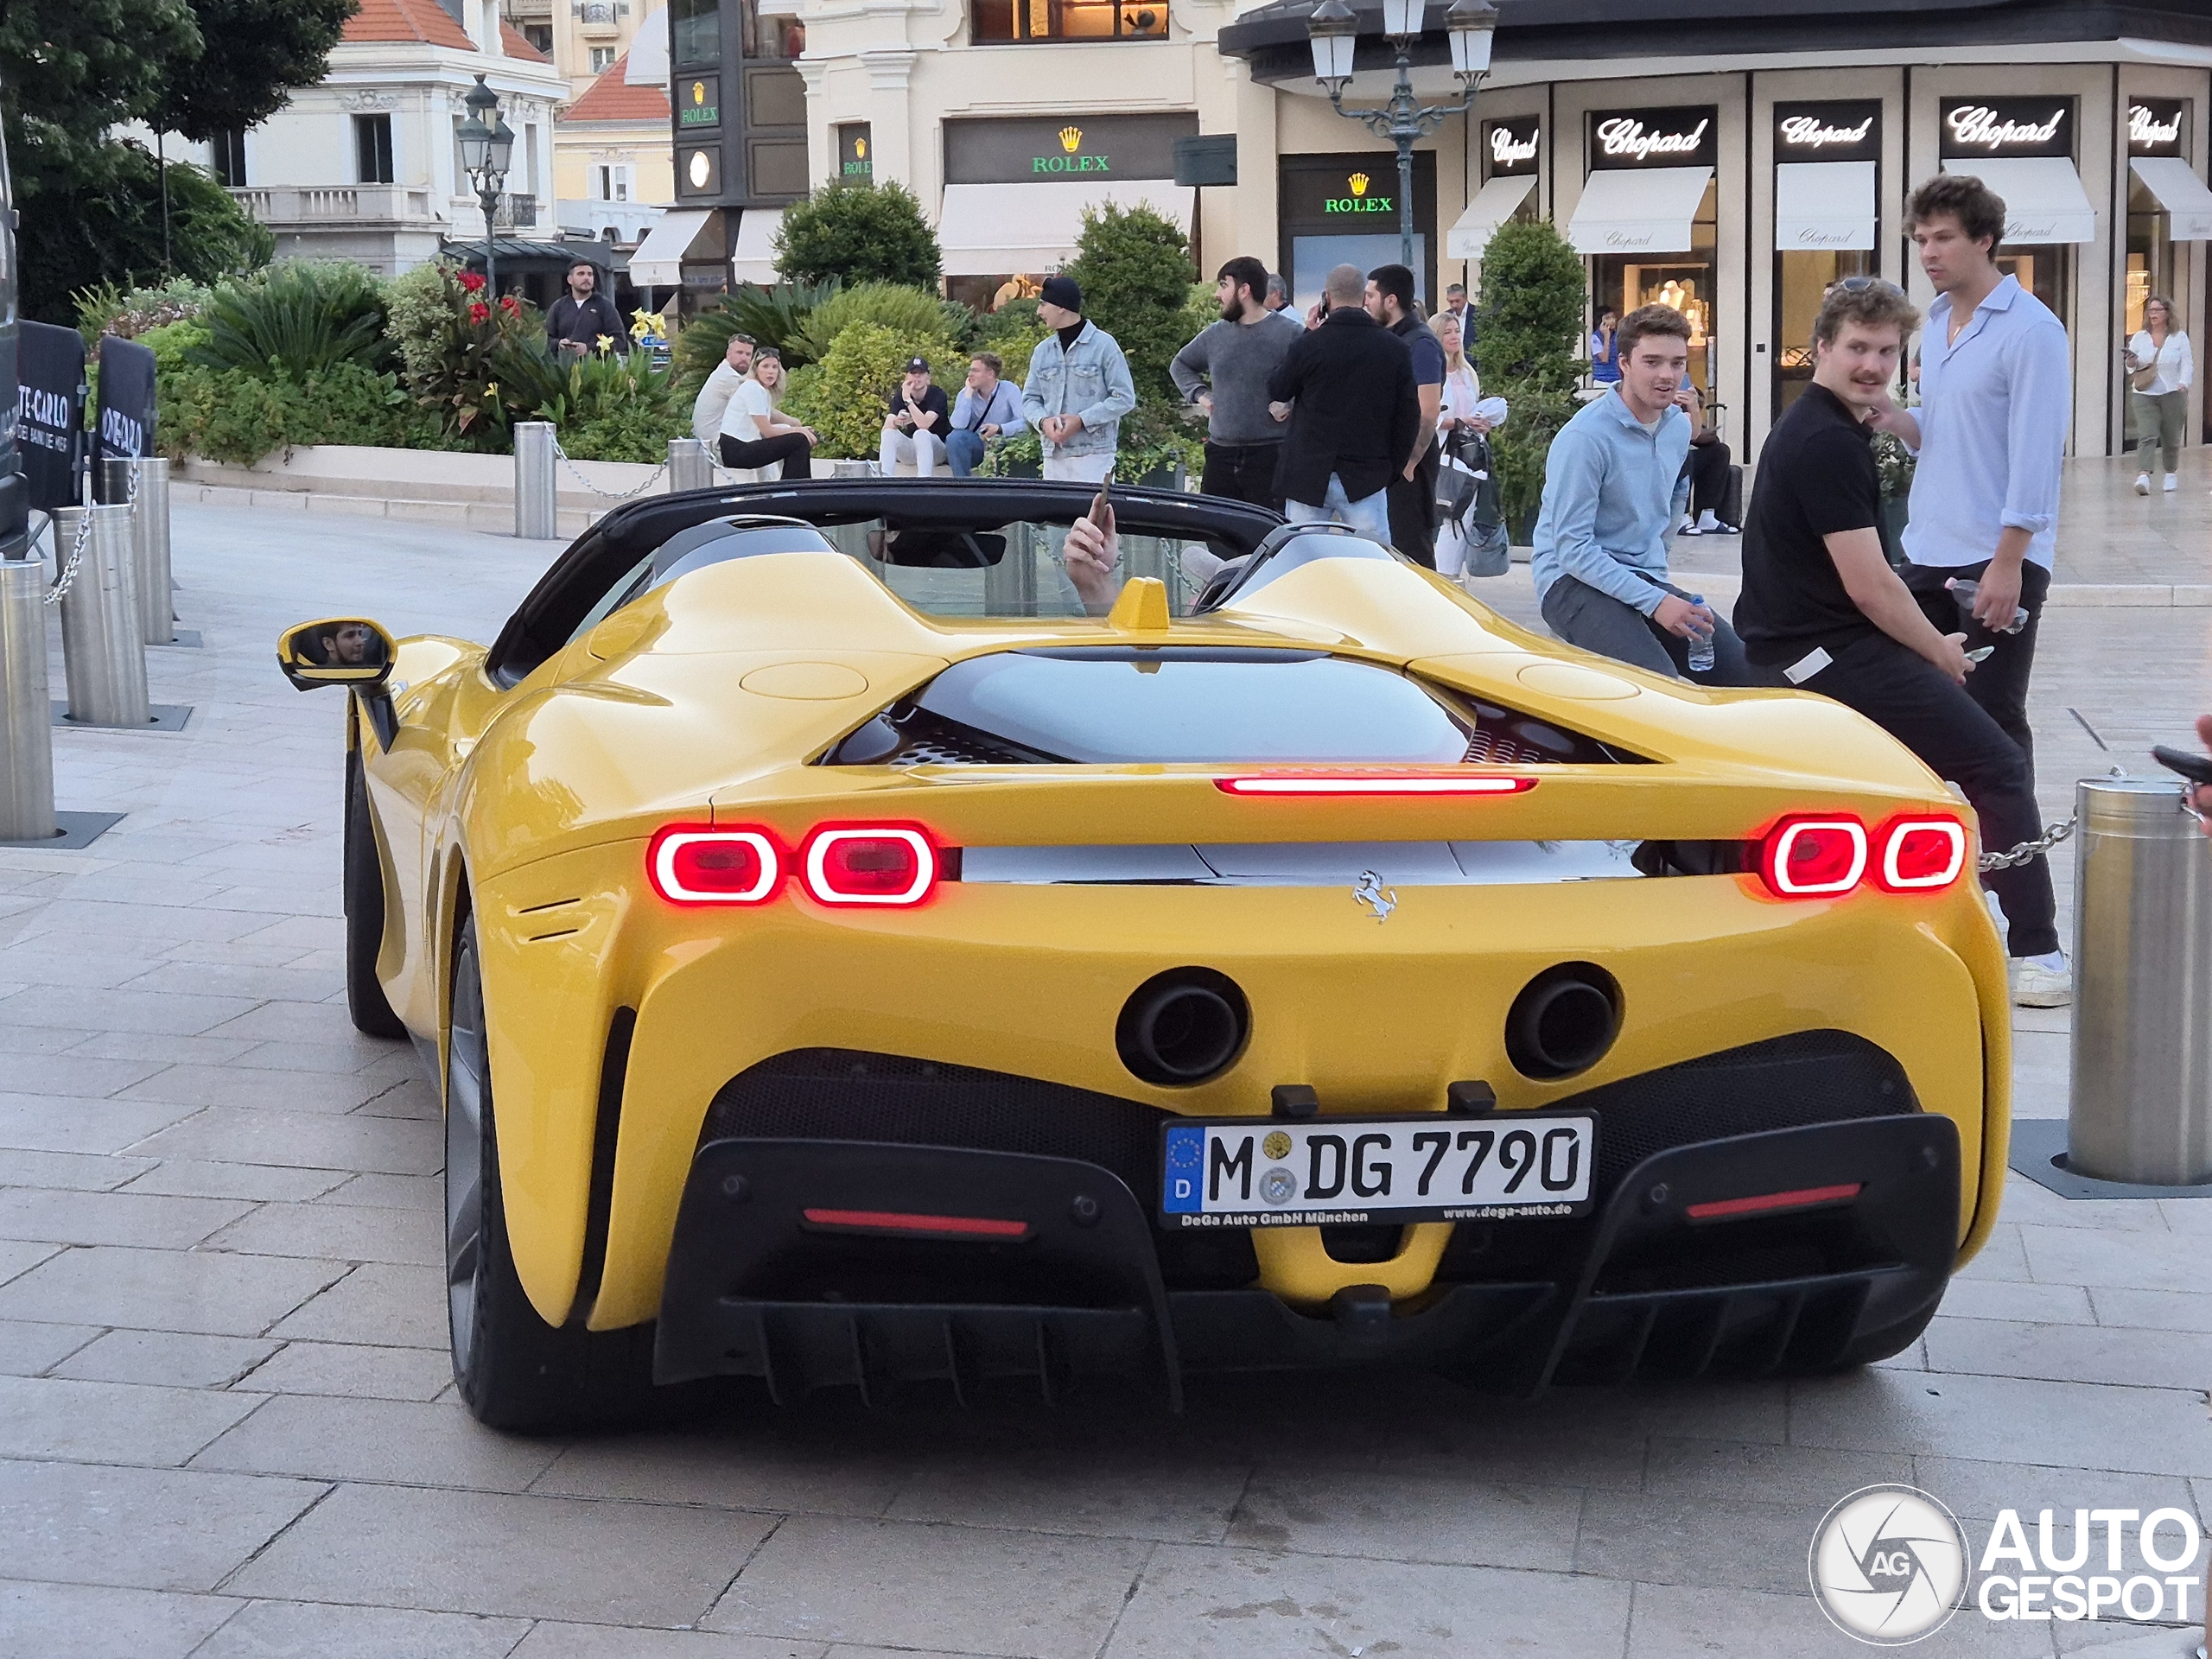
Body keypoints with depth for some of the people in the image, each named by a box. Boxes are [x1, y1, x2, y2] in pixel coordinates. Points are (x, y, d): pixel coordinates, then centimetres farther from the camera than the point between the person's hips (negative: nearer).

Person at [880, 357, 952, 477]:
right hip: (911, 449, 4)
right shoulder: (899, 396, -1)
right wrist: (895, 422, -35)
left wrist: (907, 399, -32)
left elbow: (923, 424, -29)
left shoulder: (937, 394, -13)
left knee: (920, 434, -35)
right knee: (889, 433, -24)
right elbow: (885, 429, -13)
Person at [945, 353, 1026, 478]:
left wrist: (999, 429, -35)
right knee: (954, 437, -27)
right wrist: (968, 394, -17)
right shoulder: (966, 393, -3)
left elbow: (1025, 422, -22)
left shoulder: (1010, 390, -10)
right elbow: (958, 425, -20)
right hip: (976, 446, 2)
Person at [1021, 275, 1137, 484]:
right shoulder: (1043, 350, 14)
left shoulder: (1104, 345, -2)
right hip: (1053, 456, 5)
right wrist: (1043, 421, -6)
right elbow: (1030, 398, 17)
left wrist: (1082, 420, -14)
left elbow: (1124, 398, -5)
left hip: (1094, 454, -5)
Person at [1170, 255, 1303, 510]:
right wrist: (1200, 394, 13)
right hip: (1221, 454, 5)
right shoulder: (1215, 334, 12)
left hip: (1270, 454, -5)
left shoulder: (1289, 333, -5)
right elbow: (1180, 365, 28)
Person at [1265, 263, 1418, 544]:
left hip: (1309, 476, -1)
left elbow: (1277, 392, 10)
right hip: (1367, 477, 1)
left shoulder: (1308, 345, -7)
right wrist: (1391, 470, 15)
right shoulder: (1395, 349, 1)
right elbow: (1409, 417, 5)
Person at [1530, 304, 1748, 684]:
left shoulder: (1679, 426, 9)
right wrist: (1653, 602, -24)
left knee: (1743, 671, -10)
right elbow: (1572, 547, -19)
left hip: (1647, 579, 8)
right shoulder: (1585, 437, -16)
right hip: (1576, 582, -8)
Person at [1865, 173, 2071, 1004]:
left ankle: (2034, 940, -5)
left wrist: (2008, 564, -20)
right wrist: (1895, 420, 1)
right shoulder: (1936, 323, 13)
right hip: (1928, 557, 8)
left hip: (1998, 562, -8)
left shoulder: (2029, 331, -11)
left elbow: (2035, 457, -15)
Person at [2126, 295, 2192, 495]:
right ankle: (2143, 475, -27)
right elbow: (2130, 367, 13)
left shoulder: (2179, 337, 5)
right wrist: (2132, 363, -11)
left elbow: (2187, 364, 0)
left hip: (2172, 394, 0)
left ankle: (2170, 473, 26)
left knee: (2171, 438, 8)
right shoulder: (2139, 337, 10)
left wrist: (2184, 383, -17)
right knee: (2147, 436, -15)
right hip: (2144, 395, 0)